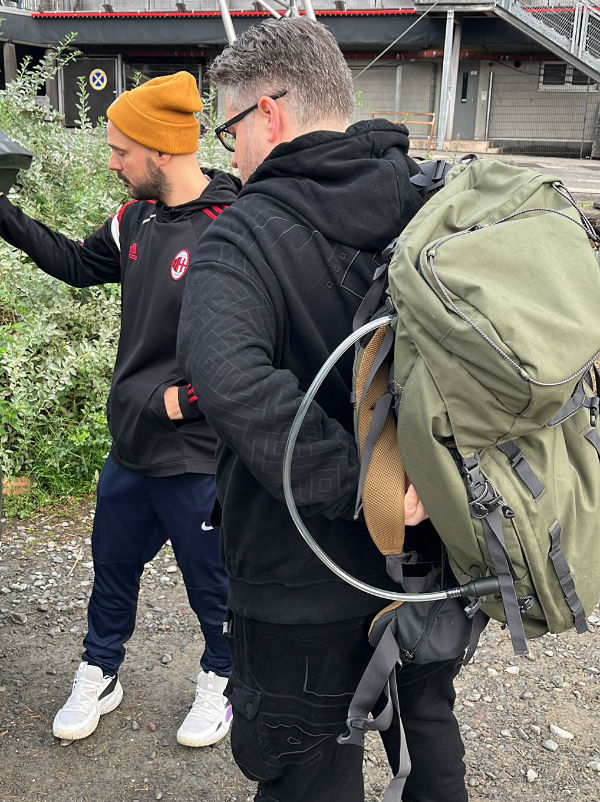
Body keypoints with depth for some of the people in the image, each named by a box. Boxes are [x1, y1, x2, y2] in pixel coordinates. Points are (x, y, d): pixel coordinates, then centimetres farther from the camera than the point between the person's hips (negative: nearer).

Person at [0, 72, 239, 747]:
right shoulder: (135, 219, 2)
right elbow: (78, 266, 19)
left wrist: (189, 396, -19)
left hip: (197, 455, -7)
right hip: (130, 444, 7)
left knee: (211, 580, 14)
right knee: (112, 566, 23)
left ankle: (220, 680, 41)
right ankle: (98, 676, 46)